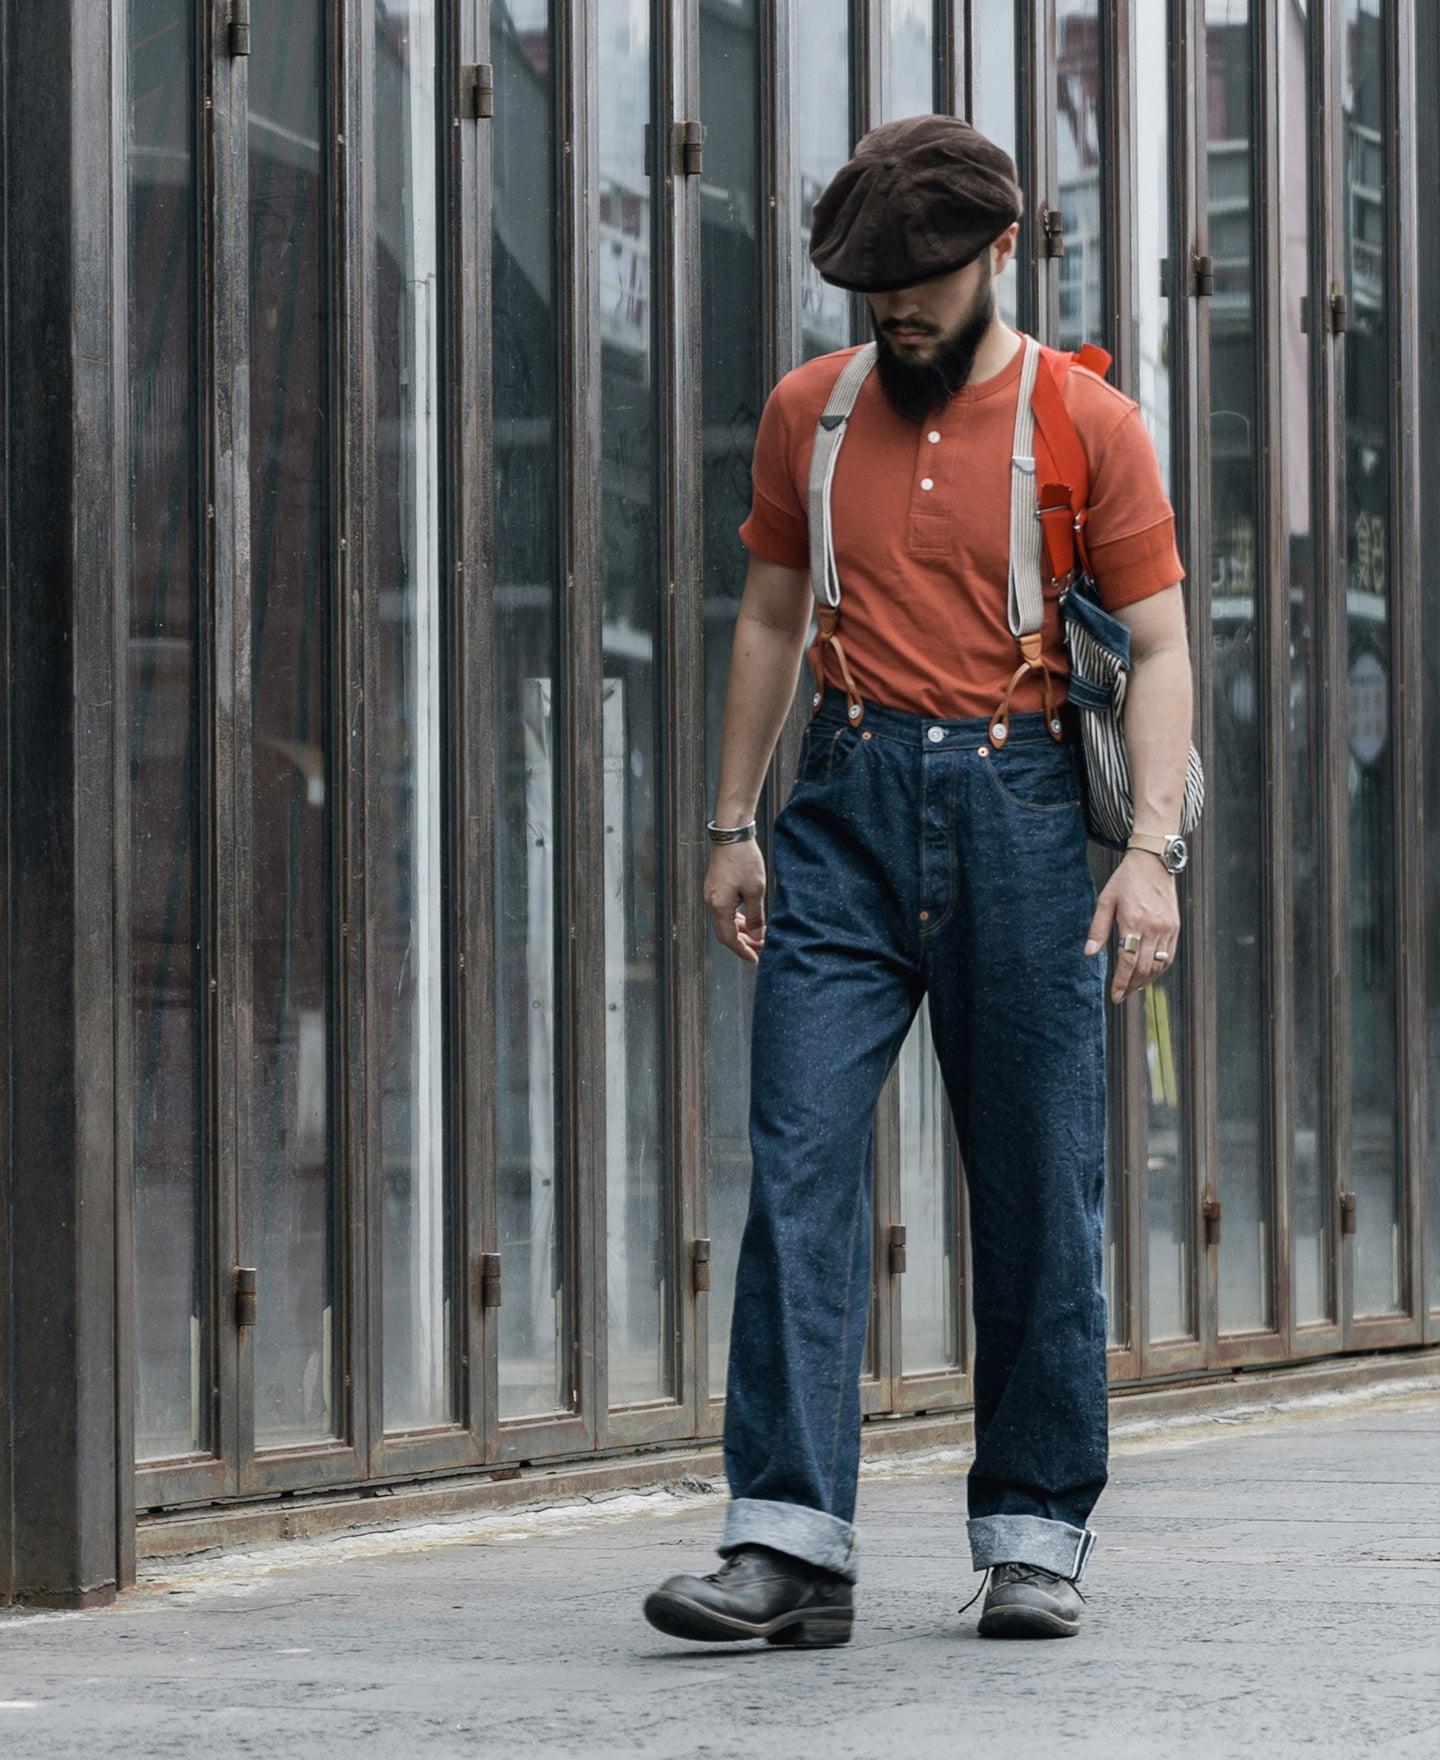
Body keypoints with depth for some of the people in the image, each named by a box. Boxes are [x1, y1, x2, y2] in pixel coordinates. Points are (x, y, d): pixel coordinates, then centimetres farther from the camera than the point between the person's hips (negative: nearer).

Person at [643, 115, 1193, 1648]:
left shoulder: (1088, 423, 1)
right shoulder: (808, 412, 11)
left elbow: (1159, 647, -1)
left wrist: (1153, 845, -12)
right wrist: (734, 824, 13)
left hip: (1017, 808, -2)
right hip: (848, 808, 2)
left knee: (1039, 1189, 1)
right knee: (797, 1160, -9)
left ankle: (1036, 1537, 12)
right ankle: (790, 1542, -12)